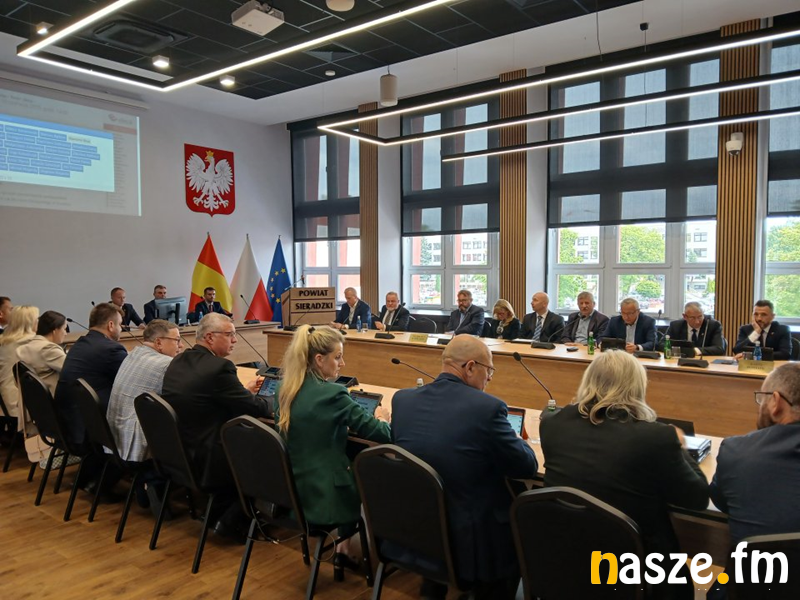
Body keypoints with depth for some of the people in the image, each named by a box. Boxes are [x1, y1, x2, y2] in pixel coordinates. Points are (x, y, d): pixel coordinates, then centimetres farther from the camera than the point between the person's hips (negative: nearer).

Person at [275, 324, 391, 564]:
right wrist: (382, 419, 4)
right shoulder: (332, 393, -21)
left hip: (290, 489, 7)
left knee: (354, 467, 27)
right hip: (323, 495, -7)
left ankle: (345, 547, 30)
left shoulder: (287, 389, 1)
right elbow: (381, 435, -17)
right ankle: (346, 547, 28)